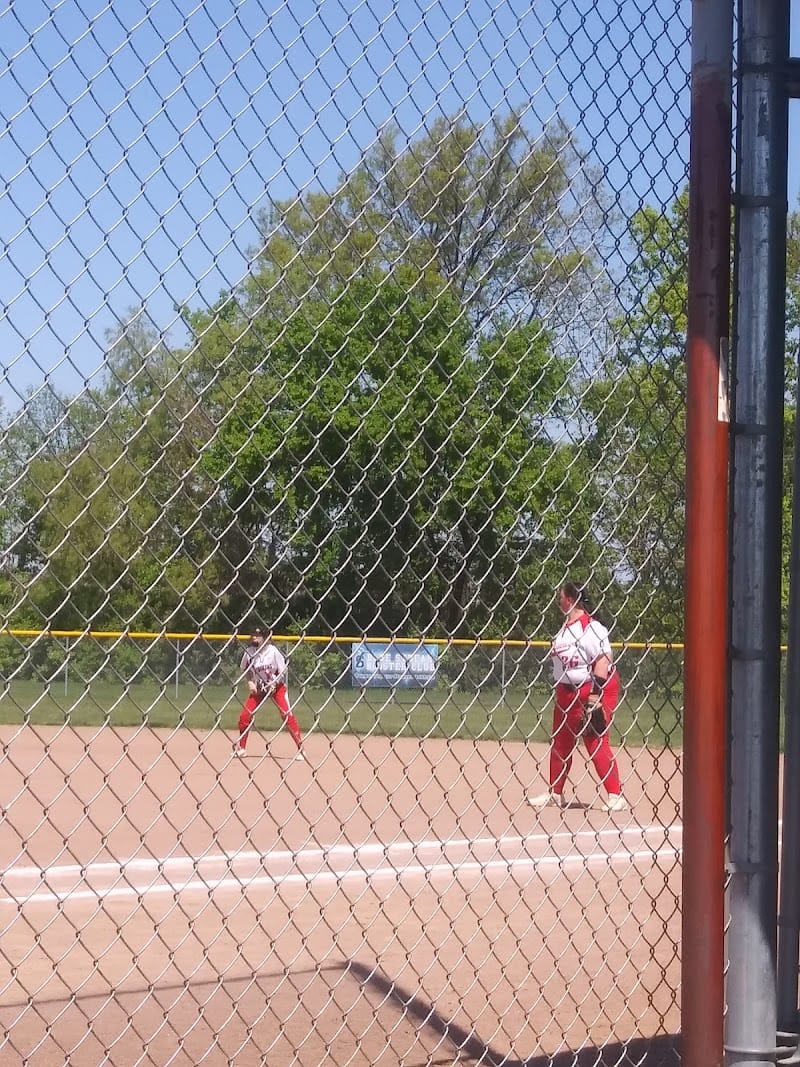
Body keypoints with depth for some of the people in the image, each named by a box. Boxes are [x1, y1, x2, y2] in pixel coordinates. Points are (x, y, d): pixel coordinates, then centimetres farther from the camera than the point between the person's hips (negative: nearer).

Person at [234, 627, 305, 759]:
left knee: (287, 715, -14)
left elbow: (282, 672, -11)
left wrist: (273, 684, -25)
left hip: (277, 686, -3)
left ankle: (300, 748, -7)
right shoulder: (249, 652, -10)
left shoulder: (273, 651, -19)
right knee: (244, 716, -4)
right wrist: (250, 682, -6)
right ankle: (241, 747, 16)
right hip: (258, 687, 3)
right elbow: (244, 669, 8)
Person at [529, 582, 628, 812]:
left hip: (592, 690, -10)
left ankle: (616, 796, -6)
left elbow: (603, 660, -22)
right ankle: (555, 794, 27)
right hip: (566, 690, 10)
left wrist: (595, 696, -25)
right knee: (560, 743, 15)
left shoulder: (591, 627, -16)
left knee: (597, 743, -11)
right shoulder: (565, 628, 12)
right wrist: (558, 692, 18)